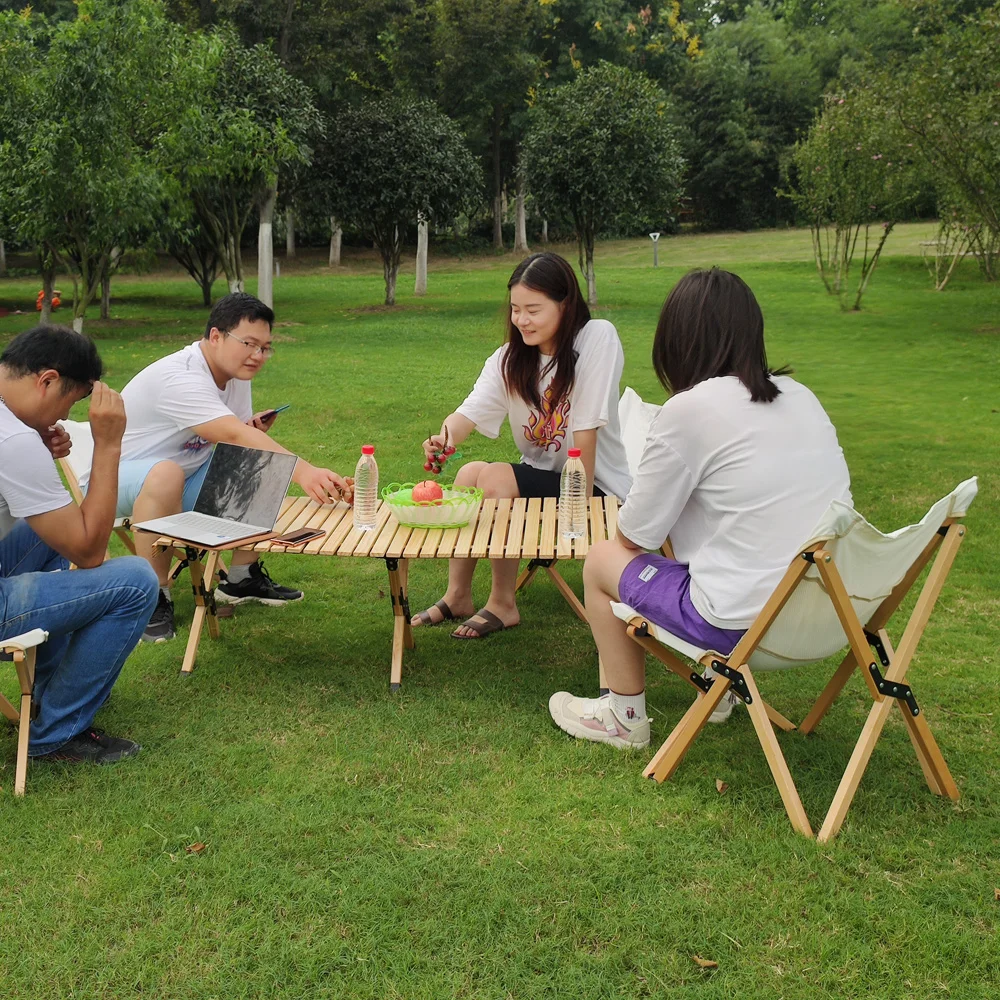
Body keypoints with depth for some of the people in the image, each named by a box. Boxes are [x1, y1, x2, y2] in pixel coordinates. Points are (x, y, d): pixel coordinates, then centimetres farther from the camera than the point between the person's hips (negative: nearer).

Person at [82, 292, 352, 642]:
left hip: (183, 476, 8)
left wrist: (255, 430, -19)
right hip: (114, 478, -8)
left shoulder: (236, 375, -1)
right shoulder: (179, 378, -30)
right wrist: (302, 471, -51)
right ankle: (153, 597, -25)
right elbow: (234, 436, -42)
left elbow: (241, 434, 6)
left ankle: (242, 578, 6)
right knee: (165, 474, -41)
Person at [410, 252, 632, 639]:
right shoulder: (509, 358, 0)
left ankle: (503, 604, -9)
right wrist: (445, 436, -38)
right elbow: (471, 411, -16)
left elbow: (585, 429, -21)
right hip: (541, 473, 6)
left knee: (496, 479, -24)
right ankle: (457, 596, -3)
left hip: (597, 485, -6)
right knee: (469, 472, -16)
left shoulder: (597, 339, -18)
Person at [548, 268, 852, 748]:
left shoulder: (687, 410, -13)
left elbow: (633, 536, -4)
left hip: (746, 625, -7)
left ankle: (624, 715, 25)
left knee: (602, 559, 14)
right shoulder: (801, 396, 7)